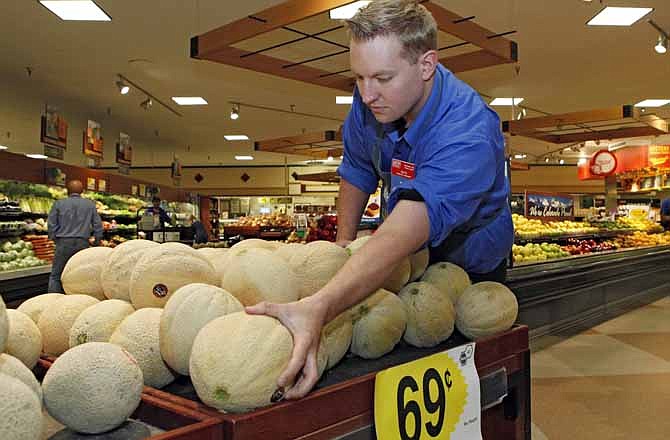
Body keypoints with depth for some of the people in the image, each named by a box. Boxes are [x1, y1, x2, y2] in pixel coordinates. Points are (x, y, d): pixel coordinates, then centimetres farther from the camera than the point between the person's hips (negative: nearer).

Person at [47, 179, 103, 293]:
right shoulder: (90, 204, 8)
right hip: (83, 243, 1)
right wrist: (97, 242, 13)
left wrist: (55, 240, 15)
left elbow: (51, 225, 3)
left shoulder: (59, 204, 4)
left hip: (64, 242, -1)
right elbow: (98, 225, 6)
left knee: (55, 275, 5)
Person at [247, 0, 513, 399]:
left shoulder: (469, 135, -39)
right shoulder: (371, 99, -17)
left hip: (469, 266, -5)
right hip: (404, 262, 6)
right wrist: (343, 245, -6)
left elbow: (402, 235, -54)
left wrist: (318, 308, -67)